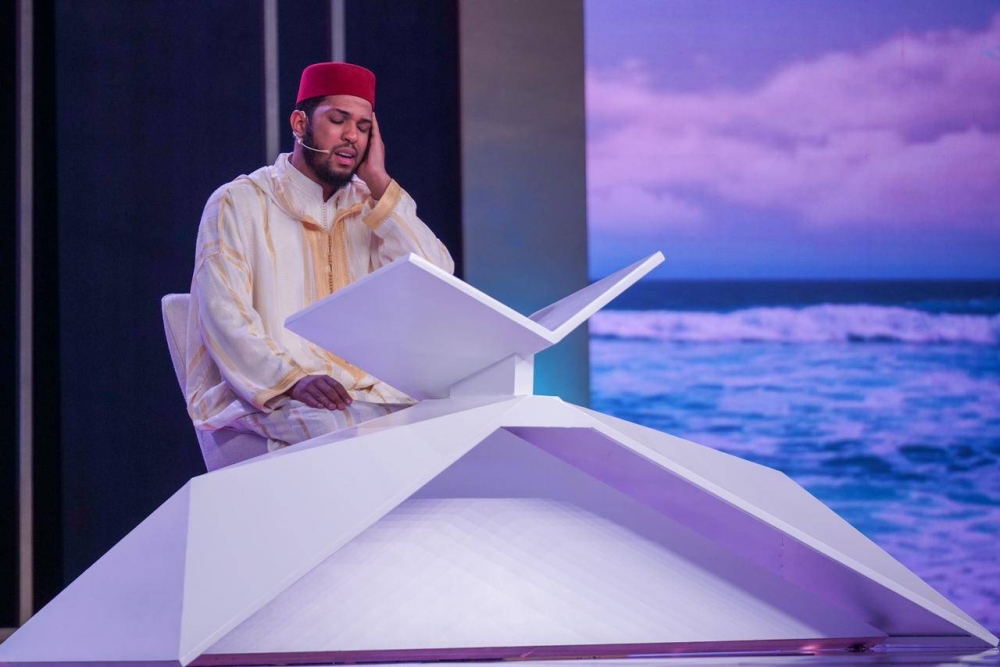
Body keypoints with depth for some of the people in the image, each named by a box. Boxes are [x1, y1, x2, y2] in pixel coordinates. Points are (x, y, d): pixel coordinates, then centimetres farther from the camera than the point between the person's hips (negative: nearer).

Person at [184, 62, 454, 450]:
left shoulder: (371, 206, 18)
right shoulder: (238, 203, 4)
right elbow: (225, 316, -8)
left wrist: (379, 184, 1)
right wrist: (292, 380, -24)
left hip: (370, 395, 5)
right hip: (269, 399, -5)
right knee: (336, 427, -37)